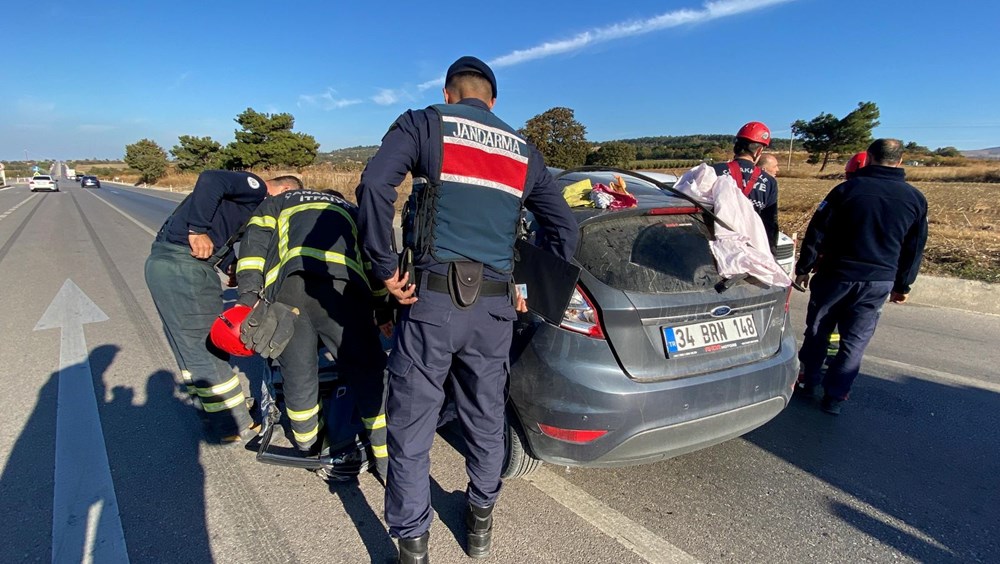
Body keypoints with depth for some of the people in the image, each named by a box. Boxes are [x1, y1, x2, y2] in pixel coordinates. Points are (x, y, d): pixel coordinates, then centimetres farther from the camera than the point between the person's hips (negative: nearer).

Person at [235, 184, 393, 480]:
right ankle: (388, 463, 13)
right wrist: (383, 310, 41)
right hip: (342, 287, -1)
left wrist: (249, 293, 8)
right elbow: (374, 262, 32)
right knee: (371, 376, 6)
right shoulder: (352, 212, 40)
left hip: (285, 288, 2)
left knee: (298, 377, 18)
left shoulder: (279, 202, 37)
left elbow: (255, 241, 18)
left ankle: (309, 450, 39)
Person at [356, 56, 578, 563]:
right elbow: (565, 231, 13)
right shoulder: (524, 152, 15)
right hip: (495, 306, 4)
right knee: (486, 421, 20)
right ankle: (480, 522, 40)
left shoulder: (423, 124, 4)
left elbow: (374, 185, -13)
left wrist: (386, 269, -7)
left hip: (432, 298, -4)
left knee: (411, 430, 10)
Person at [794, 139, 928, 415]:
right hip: (879, 282, 2)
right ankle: (834, 397, 13)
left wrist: (803, 268, 5)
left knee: (817, 331, 14)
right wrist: (902, 286, 19)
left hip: (836, 275, -2)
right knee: (855, 341, 9)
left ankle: (808, 381, 25)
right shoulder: (915, 199, 3)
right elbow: (914, 248, 10)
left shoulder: (846, 189, -7)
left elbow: (816, 233, -6)